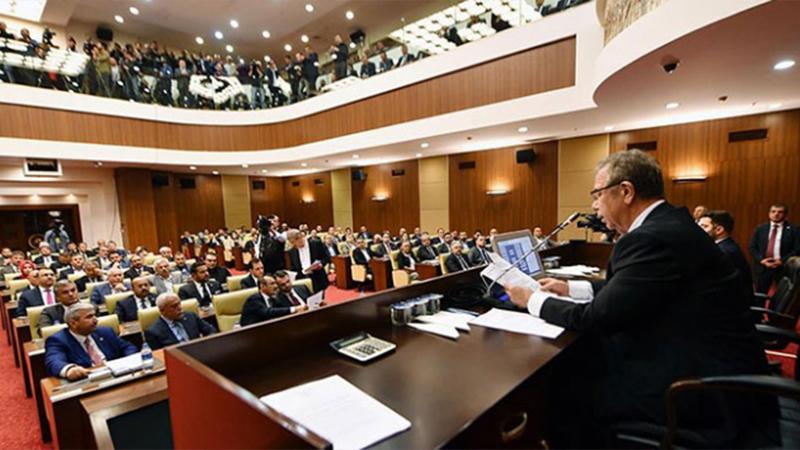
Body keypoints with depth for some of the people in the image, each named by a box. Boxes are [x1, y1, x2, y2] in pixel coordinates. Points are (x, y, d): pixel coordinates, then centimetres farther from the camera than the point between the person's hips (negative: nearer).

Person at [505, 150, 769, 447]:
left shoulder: (652, 237, -27)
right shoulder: (666, 223, 4)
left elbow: (598, 319, -23)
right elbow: (622, 288, 13)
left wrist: (533, 300, -10)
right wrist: (570, 288, 12)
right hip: (701, 360, 9)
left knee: (564, 392, -4)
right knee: (577, 361, 12)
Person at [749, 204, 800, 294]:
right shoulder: (760, 229, 11)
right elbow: (752, 247, 7)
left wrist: (782, 261, -15)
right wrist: (761, 260, -8)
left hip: (783, 268, -2)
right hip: (762, 268, 2)